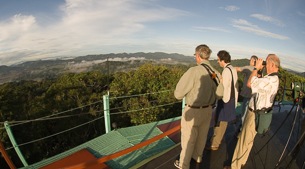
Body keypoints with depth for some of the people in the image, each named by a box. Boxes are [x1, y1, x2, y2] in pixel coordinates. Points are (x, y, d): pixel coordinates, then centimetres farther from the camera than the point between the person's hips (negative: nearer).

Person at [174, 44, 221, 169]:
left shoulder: (193, 71, -24)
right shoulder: (215, 72, -6)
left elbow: (178, 94, -21)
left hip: (193, 111, -6)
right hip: (208, 110, 6)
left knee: (188, 139, 13)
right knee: (202, 136, 25)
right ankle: (198, 156, 49)